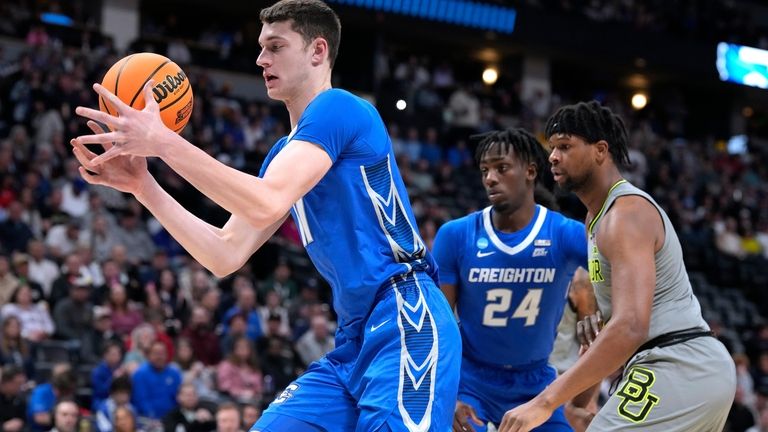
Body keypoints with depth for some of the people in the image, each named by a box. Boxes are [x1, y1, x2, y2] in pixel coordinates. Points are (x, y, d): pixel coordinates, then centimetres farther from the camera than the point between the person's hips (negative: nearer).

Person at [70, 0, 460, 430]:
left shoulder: (337, 107, -8)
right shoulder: (285, 152, 20)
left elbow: (266, 205, -23)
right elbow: (226, 255, 13)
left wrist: (164, 141, -20)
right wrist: (142, 185, 6)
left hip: (407, 327, -10)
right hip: (354, 341, 10)